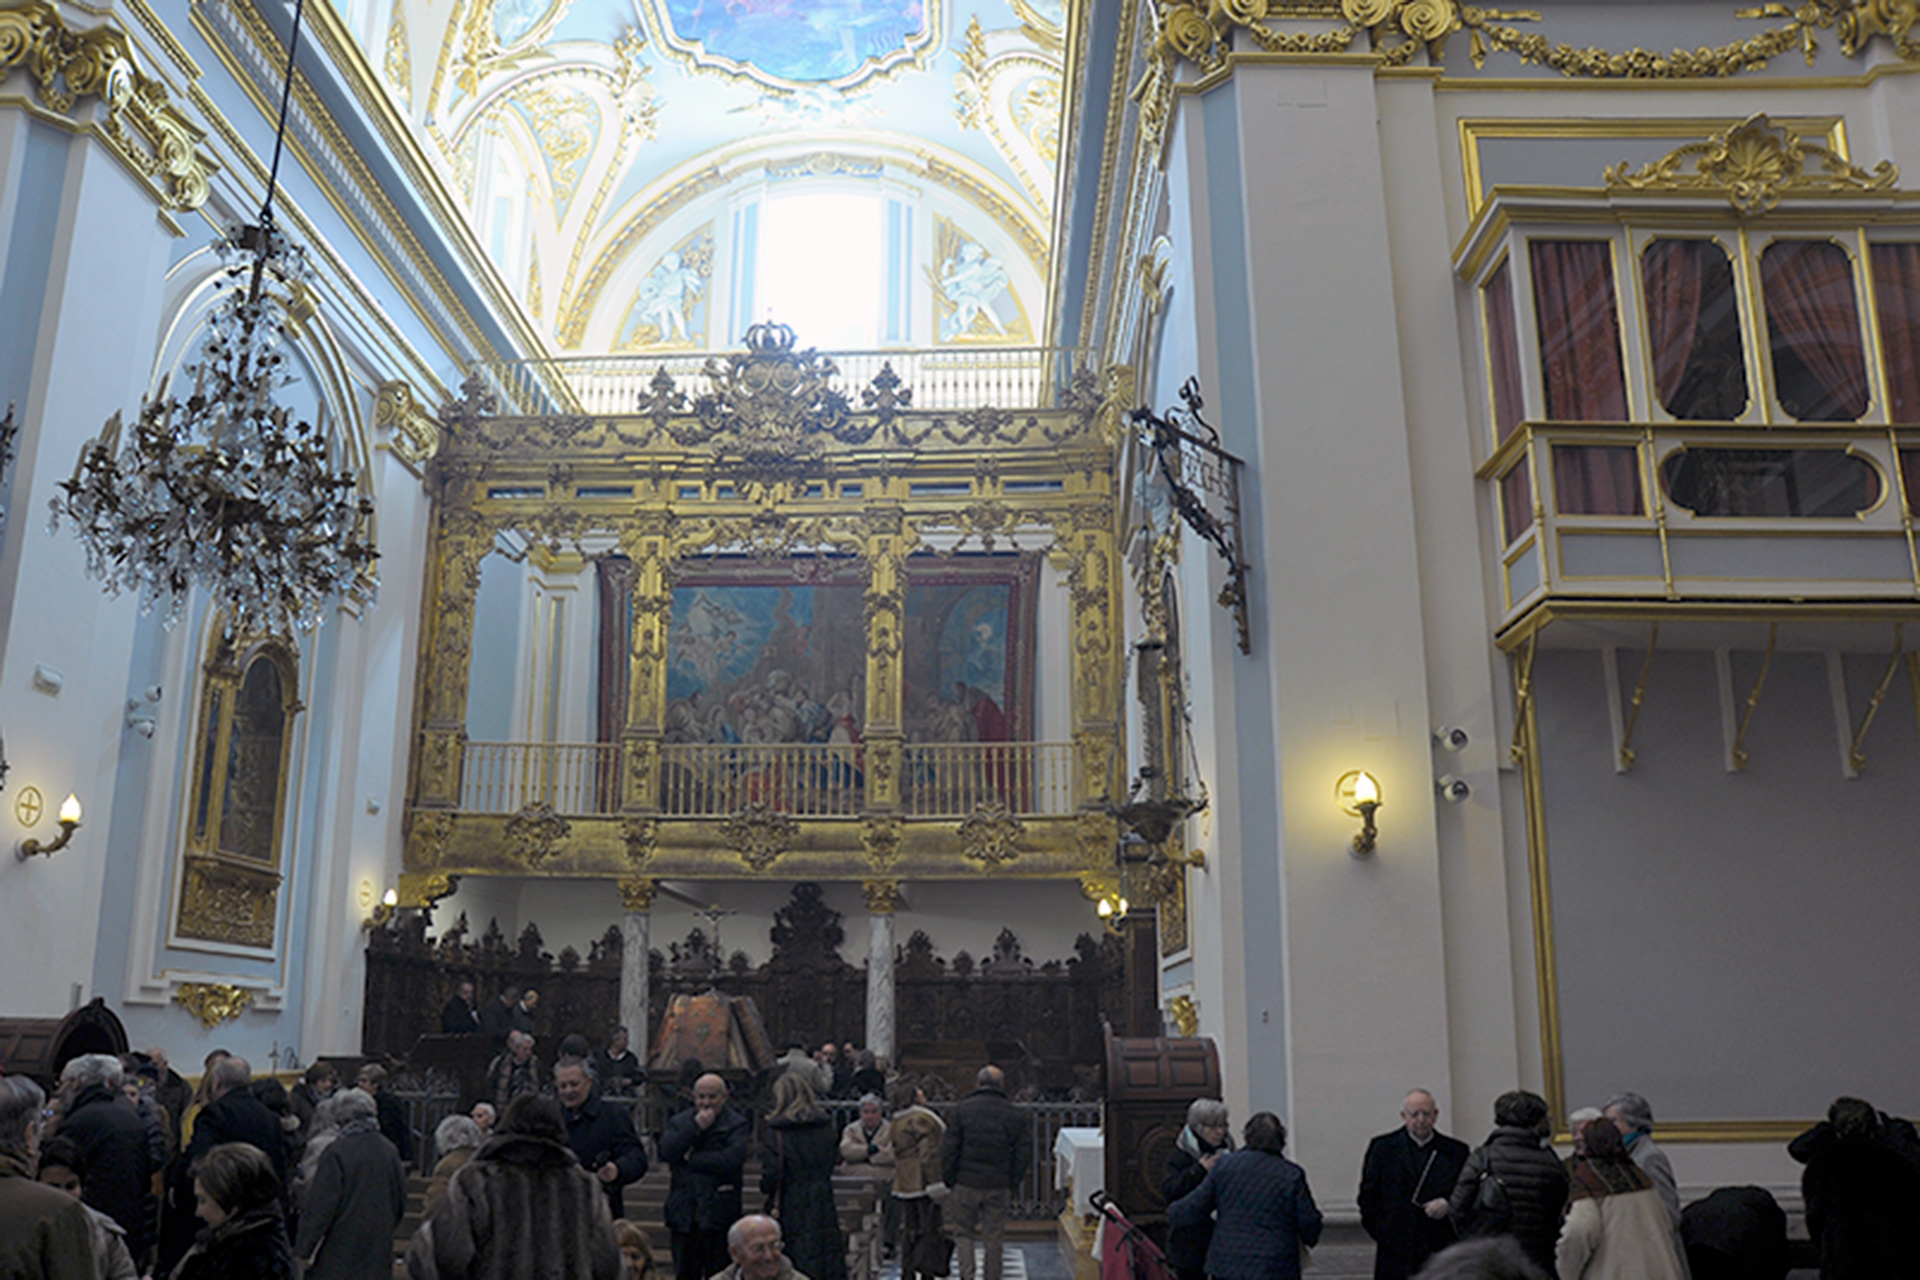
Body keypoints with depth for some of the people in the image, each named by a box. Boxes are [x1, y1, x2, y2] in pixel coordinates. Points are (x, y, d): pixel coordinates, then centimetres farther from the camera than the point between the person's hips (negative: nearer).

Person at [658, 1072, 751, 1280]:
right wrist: (695, 1128, -11)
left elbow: (732, 1160, -16)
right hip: (683, 1212, 4)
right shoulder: (679, 1122, 12)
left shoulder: (737, 1124, -1)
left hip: (719, 1214, -3)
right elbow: (665, 1153, -4)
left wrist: (691, 1158, -7)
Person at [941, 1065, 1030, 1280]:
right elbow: (1023, 1153, 2)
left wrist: (949, 1181, 4)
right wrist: (1012, 1184, 10)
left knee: (963, 1232, 10)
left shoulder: (961, 1110, -3)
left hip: (966, 1184, -1)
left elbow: (949, 1150, -4)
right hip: (998, 1187, 1)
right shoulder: (1015, 1115, 1)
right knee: (994, 1238, 10)